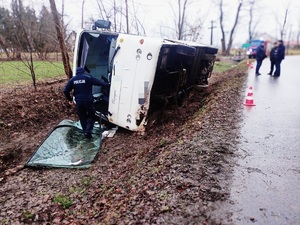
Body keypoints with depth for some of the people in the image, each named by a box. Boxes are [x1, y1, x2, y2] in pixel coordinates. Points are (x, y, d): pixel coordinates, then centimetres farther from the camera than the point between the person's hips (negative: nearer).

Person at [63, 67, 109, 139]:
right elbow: (99, 82, -6)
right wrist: (108, 85, 2)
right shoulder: (88, 77, -3)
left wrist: (70, 99, 18)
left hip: (79, 102, 3)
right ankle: (88, 131, -5)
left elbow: (65, 90, 7)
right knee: (91, 116, 11)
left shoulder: (72, 79, 7)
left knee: (82, 118, 17)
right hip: (88, 101, -3)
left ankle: (85, 132, 20)